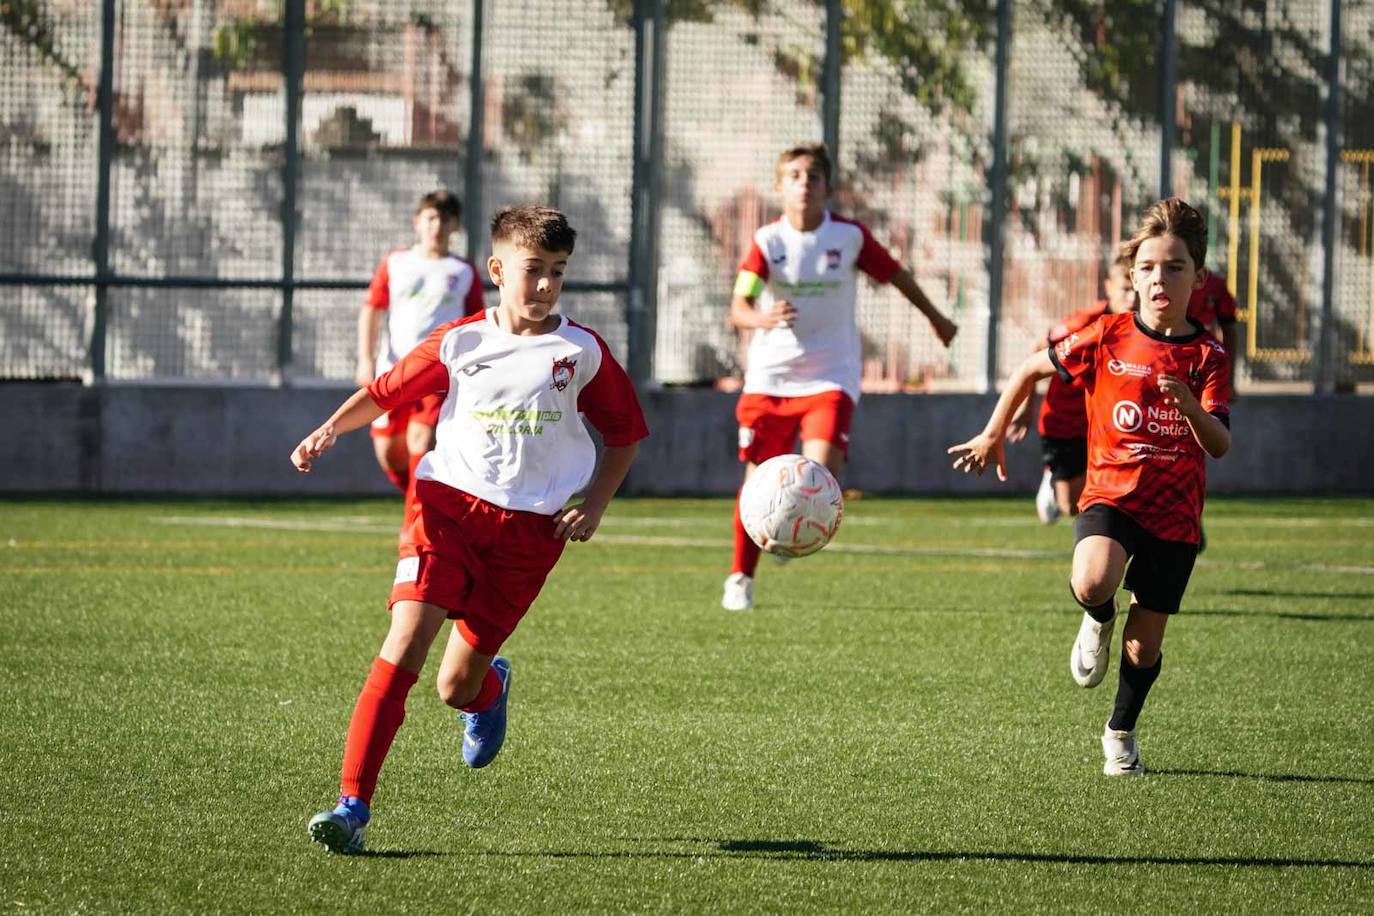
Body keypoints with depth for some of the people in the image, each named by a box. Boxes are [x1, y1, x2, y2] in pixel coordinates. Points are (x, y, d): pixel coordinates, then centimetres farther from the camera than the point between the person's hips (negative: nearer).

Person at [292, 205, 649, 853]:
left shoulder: (582, 351, 3)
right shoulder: (459, 343, 2)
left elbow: (624, 434, 14)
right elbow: (385, 392, 11)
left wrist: (593, 507, 2)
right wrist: (330, 429, -7)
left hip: (527, 529, 0)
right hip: (448, 503, 0)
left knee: (456, 688, 1)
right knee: (405, 646, -20)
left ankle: (491, 688, 42)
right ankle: (353, 804, -20)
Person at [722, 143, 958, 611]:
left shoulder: (850, 236, -5)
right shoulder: (768, 241, -8)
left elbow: (895, 274, 13)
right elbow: (737, 308, -17)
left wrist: (935, 318, 26)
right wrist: (763, 318, -41)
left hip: (829, 375, 0)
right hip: (769, 375, 0)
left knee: (822, 467, -23)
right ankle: (740, 577, 21)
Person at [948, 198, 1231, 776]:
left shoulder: (1207, 357, -3)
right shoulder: (1109, 338, -4)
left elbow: (1220, 446, -13)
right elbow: (1033, 368, 12)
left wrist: (1190, 405, -33)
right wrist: (992, 436, 15)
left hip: (1174, 516, 1)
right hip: (1110, 495, -1)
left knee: (1145, 647, 7)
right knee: (1091, 584, -33)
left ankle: (1121, 734, 35)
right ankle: (1099, 622, 5)